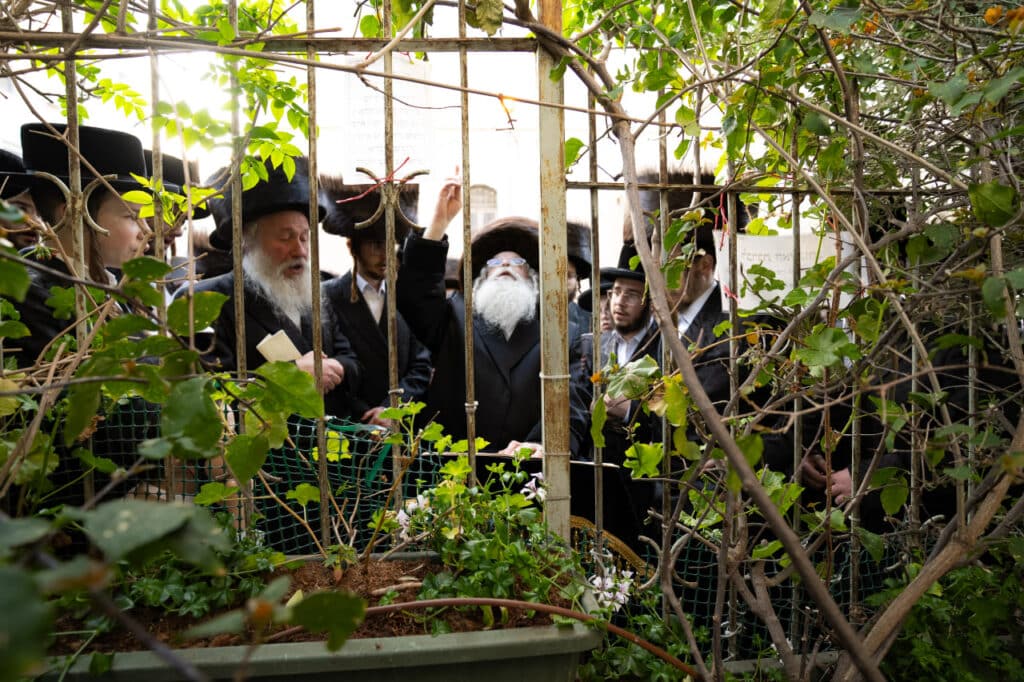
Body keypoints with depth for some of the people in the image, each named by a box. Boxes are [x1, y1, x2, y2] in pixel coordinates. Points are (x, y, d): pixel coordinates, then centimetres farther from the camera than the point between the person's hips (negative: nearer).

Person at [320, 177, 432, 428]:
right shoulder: (327, 298, -4)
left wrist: (391, 410, -9)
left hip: (403, 425, 3)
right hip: (350, 427, -3)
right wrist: (367, 417, -12)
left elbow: (420, 367, 3)